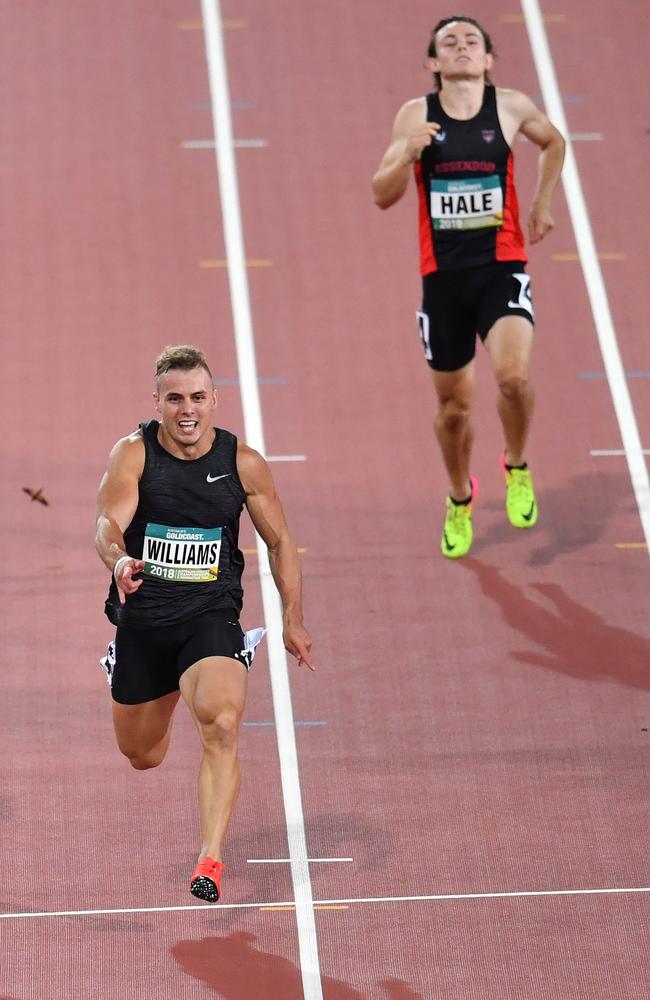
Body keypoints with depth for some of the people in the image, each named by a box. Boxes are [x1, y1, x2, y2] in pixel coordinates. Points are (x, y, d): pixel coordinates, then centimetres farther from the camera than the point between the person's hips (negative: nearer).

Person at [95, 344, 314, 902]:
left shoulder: (243, 464, -4)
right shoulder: (134, 454, -8)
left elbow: (280, 542, 8)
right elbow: (109, 525, -22)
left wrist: (294, 621, 6)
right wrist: (119, 561, -45)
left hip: (211, 613, -1)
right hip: (142, 617, 1)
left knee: (221, 726, -28)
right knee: (143, 756, 17)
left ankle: (211, 860, -25)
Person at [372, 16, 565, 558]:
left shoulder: (512, 107, 0)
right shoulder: (416, 115, -1)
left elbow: (553, 142, 22)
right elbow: (382, 196, -3)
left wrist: (542, 203, 17)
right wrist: (407, 155, -20)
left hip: (502, 267, -1)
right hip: (443, 273, 1)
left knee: (513, 375, -25)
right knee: (454, 404, 10)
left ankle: (517, 467, 4)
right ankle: (460, 500, 37)